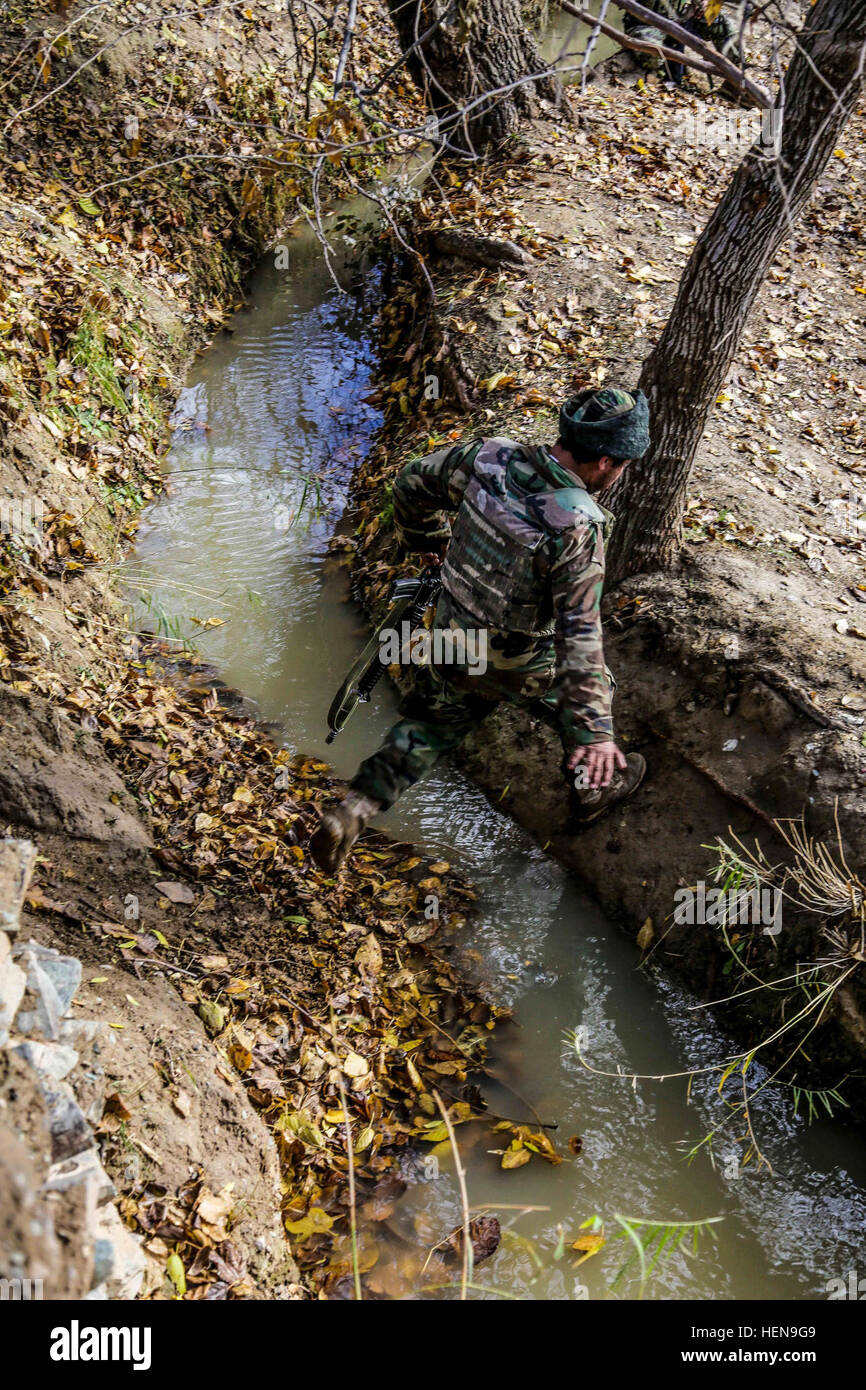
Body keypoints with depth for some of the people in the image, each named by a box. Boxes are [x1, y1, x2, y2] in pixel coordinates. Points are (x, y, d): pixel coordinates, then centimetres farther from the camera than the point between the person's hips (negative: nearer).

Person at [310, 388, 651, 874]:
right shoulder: (580, 529, -30)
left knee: (428, 727, 25)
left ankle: (352, 812, 16)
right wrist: (595, 729, -28)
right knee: (586, 696, 26)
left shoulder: (488, 457, -14)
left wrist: (428, 538, 21)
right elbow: (579, 633, -31)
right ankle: (598, 788, 48)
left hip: (455, 638, 5)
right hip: (520, 665, -4)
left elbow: (413, 482, 2)